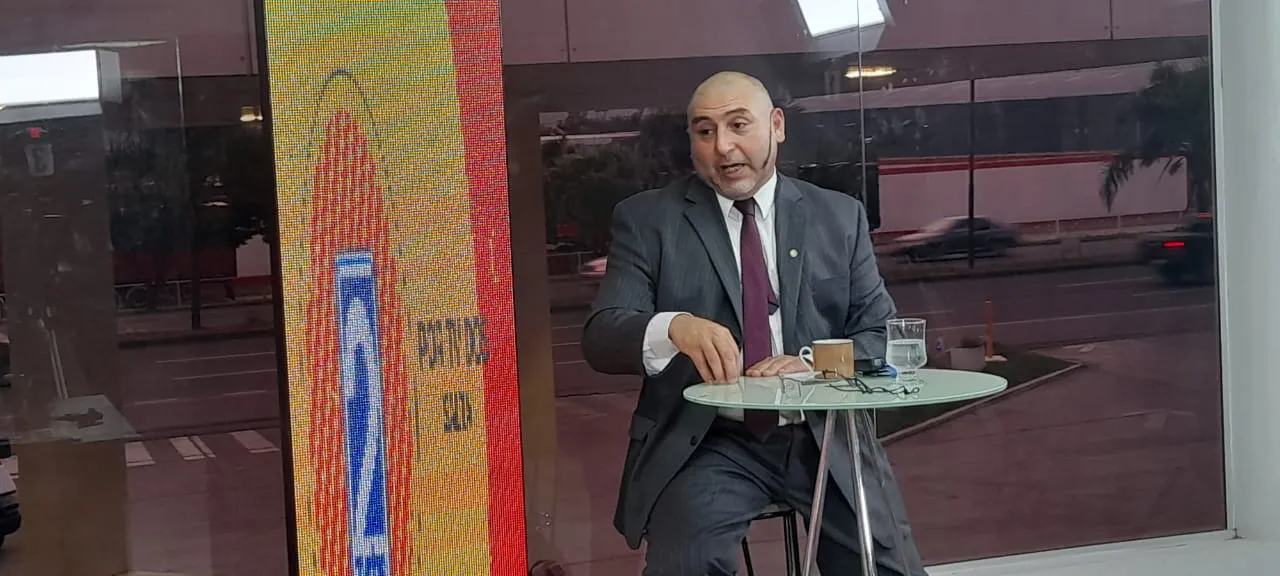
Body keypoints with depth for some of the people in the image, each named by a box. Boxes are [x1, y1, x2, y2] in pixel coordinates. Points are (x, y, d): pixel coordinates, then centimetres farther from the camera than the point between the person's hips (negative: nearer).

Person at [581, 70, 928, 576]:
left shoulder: (840, 217, 11)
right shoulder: (647, 220, 4)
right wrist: (673, 328, -28)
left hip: (824, 437, 3)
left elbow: (882, 333, 10)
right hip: (705, 443, -2)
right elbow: (601, 338, -5)